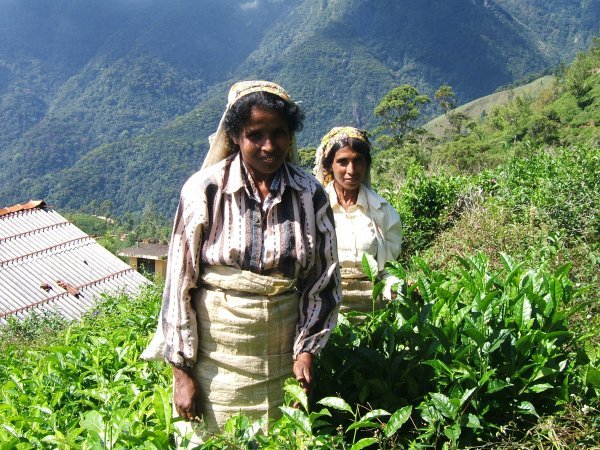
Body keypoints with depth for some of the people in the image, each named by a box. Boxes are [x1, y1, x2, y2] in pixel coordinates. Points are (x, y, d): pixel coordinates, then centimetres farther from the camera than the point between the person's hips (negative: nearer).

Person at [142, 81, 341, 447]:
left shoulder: (311, 194, -2)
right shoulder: (205, 190, -10)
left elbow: (325, 279, 5)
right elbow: (180, 282, -7)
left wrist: (306, 350, -2)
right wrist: (182, 371, -7)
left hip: (284, 358, 2)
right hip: (215, 356, -2)